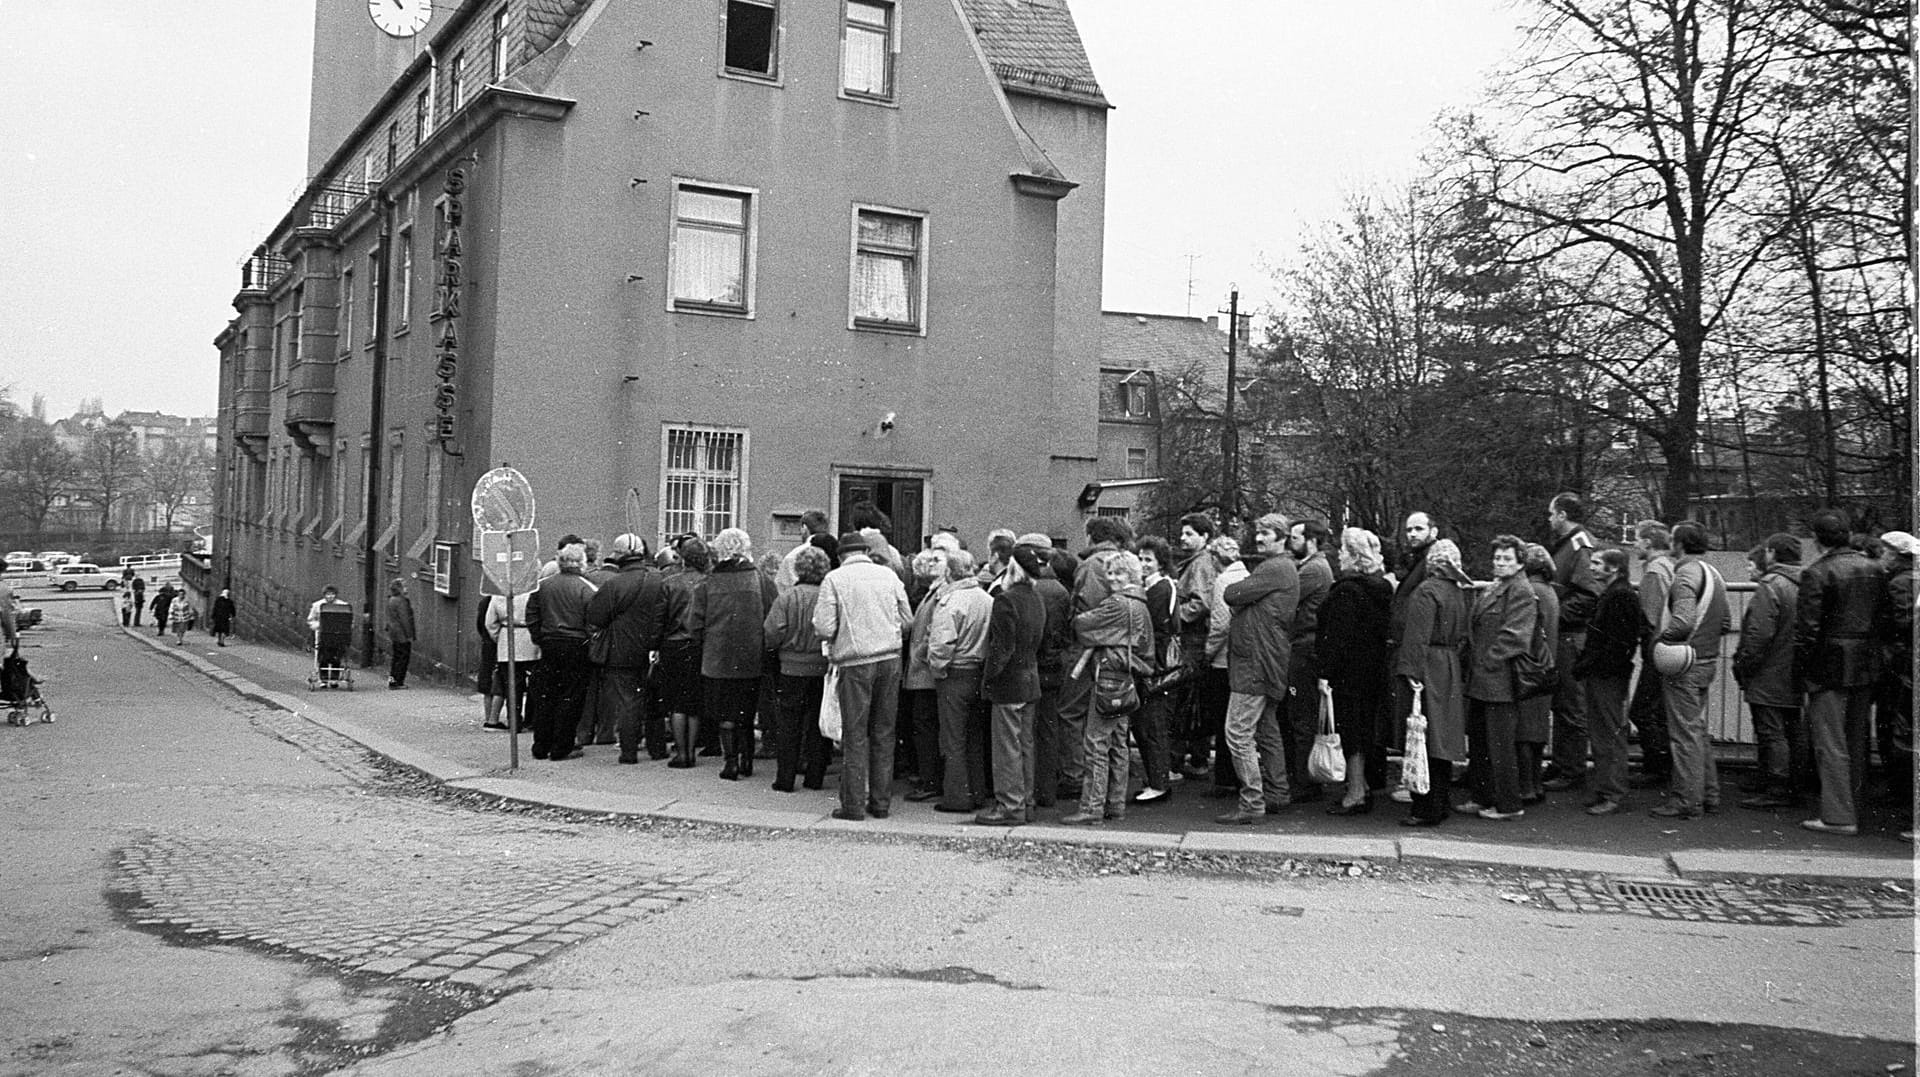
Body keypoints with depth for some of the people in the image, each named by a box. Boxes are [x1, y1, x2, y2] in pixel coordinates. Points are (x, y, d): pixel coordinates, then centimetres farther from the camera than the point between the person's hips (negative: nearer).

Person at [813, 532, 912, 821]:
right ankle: (881, 802, 16)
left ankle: (853, 805, 4)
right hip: (890, 659, 3)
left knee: (855, 734, 3)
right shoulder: (888, 575, 6)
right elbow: (907, 621, 9)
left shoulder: (834, 579, -4)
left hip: (856, 662, -3)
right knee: (883, 733, 11)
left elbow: (824, 628, -9)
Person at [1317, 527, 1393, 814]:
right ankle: (1362, 787, 23)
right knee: (1363, 729, 16)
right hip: (1374, 669, 9)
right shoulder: (1381, 587, 10)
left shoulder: (1346, 590, -16)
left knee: (1350, 729, -3)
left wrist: (1325, 673, -19)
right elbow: (1386, 630, 13)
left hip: (1349, 669, -9)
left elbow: (1336, 636, -20)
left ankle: (1356, 793, 1)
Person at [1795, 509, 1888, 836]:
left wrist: (1801, 668, -7)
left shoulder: (1817, 573, -14)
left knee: (1831, 744, -1)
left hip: (1830, 666, -7)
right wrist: (1872, 657, 17)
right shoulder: (1875, 571, 6)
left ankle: (1838, 816, -1)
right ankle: (1853, 809, 23)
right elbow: (1883, 619, 10)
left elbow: (1807, 628, -16)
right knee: (1856, 742, 15)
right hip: (1866, 667, 7)